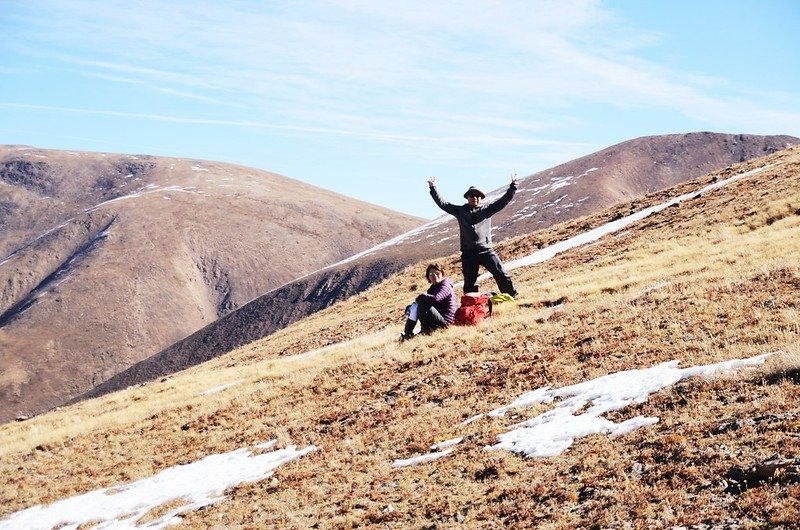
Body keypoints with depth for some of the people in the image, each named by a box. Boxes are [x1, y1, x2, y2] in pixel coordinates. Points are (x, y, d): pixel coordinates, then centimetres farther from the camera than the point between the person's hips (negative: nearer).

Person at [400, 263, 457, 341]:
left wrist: (422, 296, -16)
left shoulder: (445, 285, -12)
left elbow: (435, 299, -32)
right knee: (411, 308, 6)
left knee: (421, 304, -26)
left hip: (444, 321, -10)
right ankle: (408, 333, -6)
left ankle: (425, 329, -13)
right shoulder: (433, 287, 18)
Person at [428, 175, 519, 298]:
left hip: (486, 250, -1)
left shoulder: (487, 209, 8)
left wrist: (513, 187, -7)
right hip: (468, 253, 1)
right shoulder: (460, 211, 10)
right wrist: (433, 189, 4)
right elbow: (442, 203, 9)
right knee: (470, 282, 5)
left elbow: (504, 201, 3)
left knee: (501, 274, -8)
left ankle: (512, 296, 4)